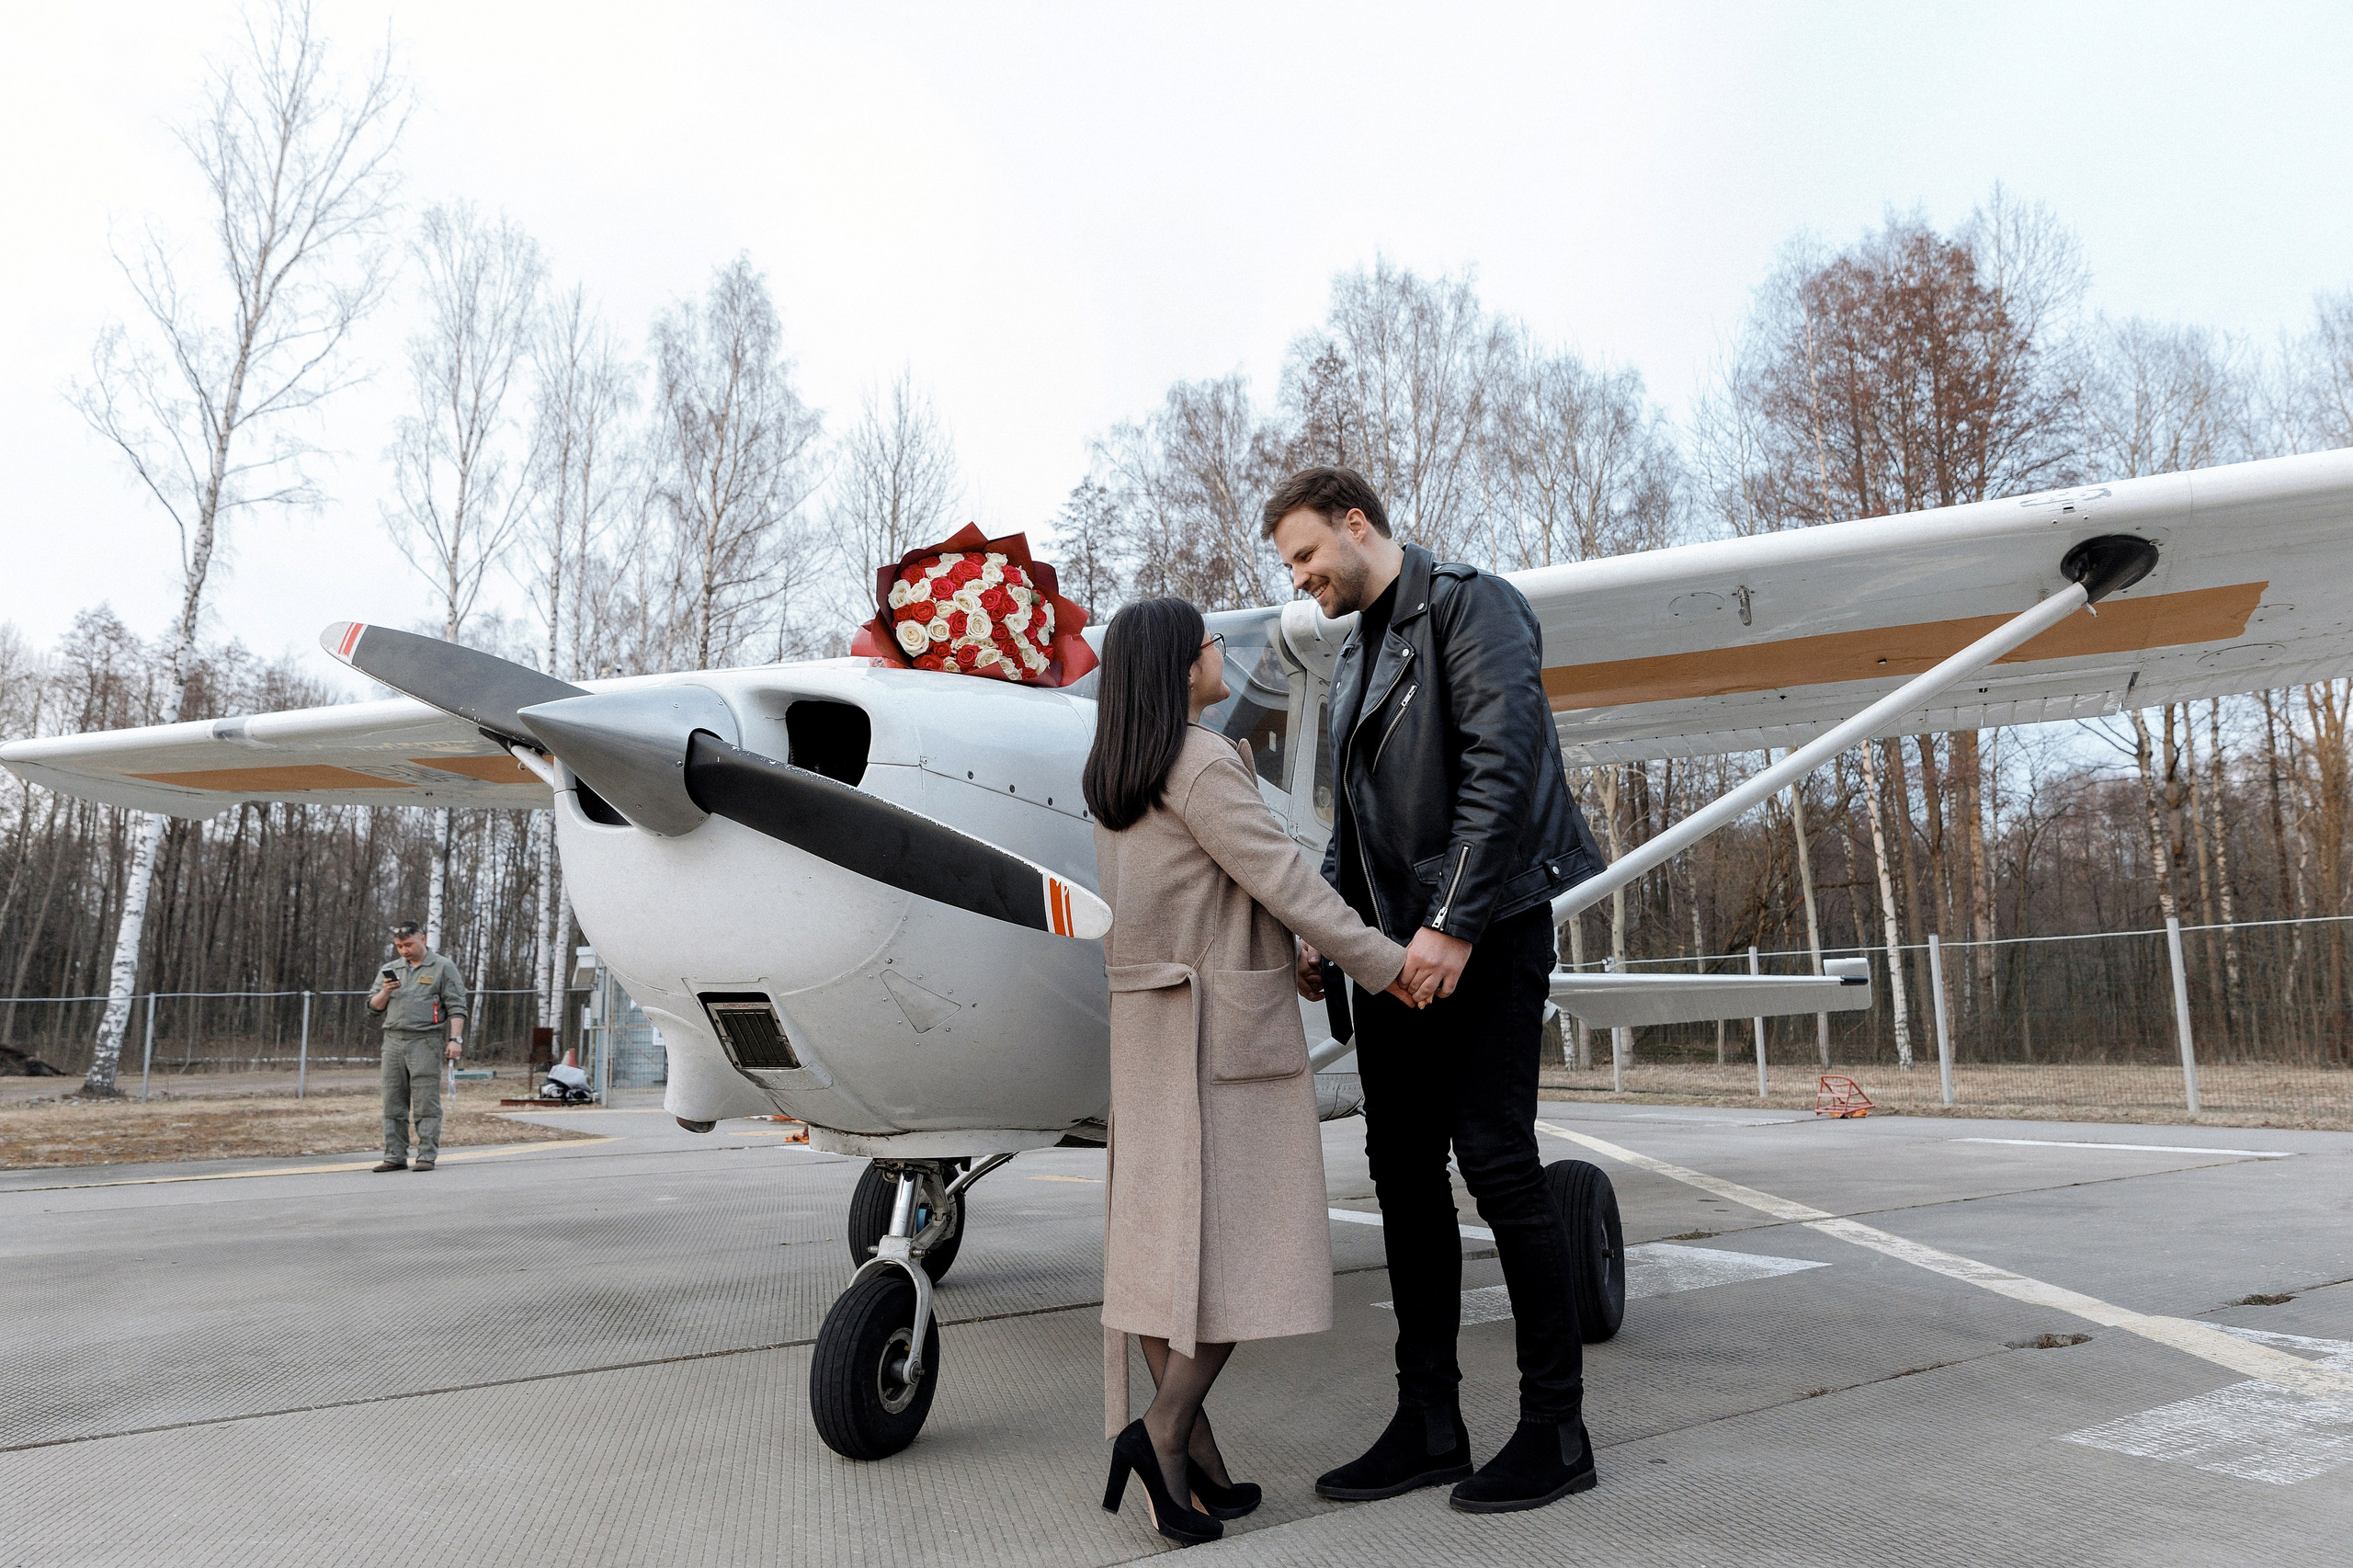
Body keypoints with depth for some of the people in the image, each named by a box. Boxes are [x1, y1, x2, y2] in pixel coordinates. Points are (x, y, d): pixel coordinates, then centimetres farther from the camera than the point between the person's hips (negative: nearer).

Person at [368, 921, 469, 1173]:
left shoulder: (443, 967, 3)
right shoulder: (390, 970, 18)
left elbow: (456, 1007, -2)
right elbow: (373, 1006, 18)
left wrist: (455, 1039, -12)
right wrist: (385, 992, -4)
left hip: (425, 1041, -5)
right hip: (393, 1041, 5)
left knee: (426, 1103, -8)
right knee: (393, 1104, 6)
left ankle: (427, 1156, -7)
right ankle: (395, 1157, 11)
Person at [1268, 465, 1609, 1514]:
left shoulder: (1470, 605, -4)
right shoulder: (1356, 653, 21)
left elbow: (1502, 768, -17)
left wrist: (1452, 924, -21)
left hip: (1484, 930, -8)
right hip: (1394, 945, 8)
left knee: (1496, 1162, -7)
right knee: (1404, 1170, 7)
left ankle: (1557, 1428, 6)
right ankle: (1428, 1424, 16)